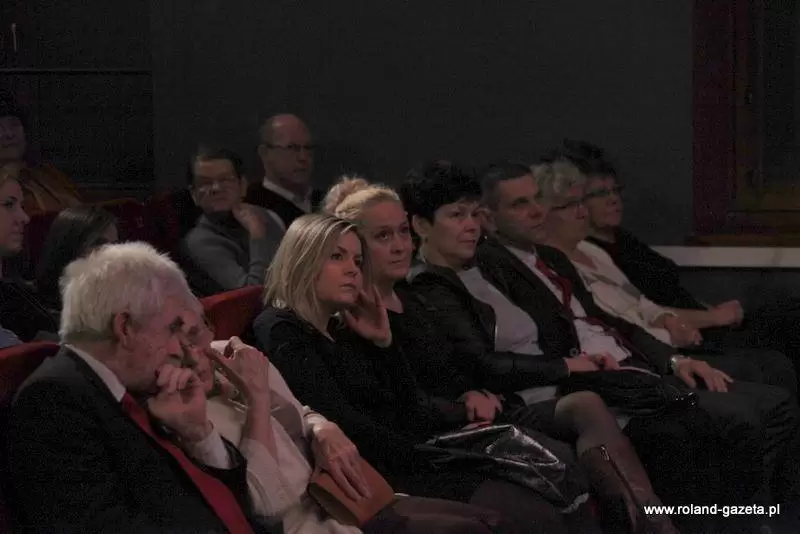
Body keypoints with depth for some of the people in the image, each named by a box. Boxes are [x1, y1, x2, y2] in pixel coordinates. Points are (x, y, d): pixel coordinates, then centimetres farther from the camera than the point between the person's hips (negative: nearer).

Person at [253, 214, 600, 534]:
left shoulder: (342, 328, 19)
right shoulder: (282, 332, -8)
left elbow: (411, 410, 15)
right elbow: (347, 426, -17)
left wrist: (384, 342, 4)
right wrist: (436, 460, -15)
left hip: (414, 456, 9)